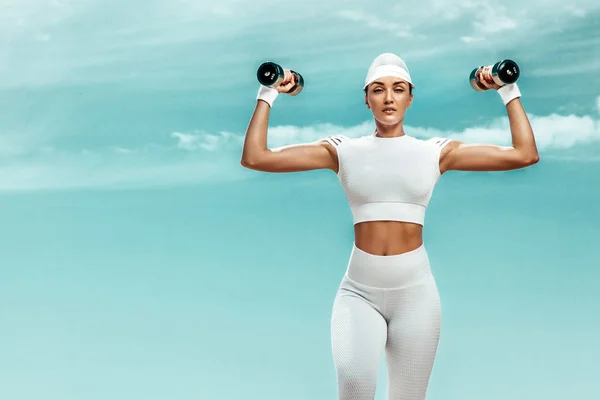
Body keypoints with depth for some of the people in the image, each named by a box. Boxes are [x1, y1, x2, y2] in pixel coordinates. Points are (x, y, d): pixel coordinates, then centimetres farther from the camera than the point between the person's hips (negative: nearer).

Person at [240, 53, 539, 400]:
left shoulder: (436, 152, 6)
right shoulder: (343, 150, 5)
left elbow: (526, 154, 4)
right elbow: (254, 157, 1)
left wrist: (509, 91, 6)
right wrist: (267, 96, 3)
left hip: (415, 291, 1)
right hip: (358, 292, -1)